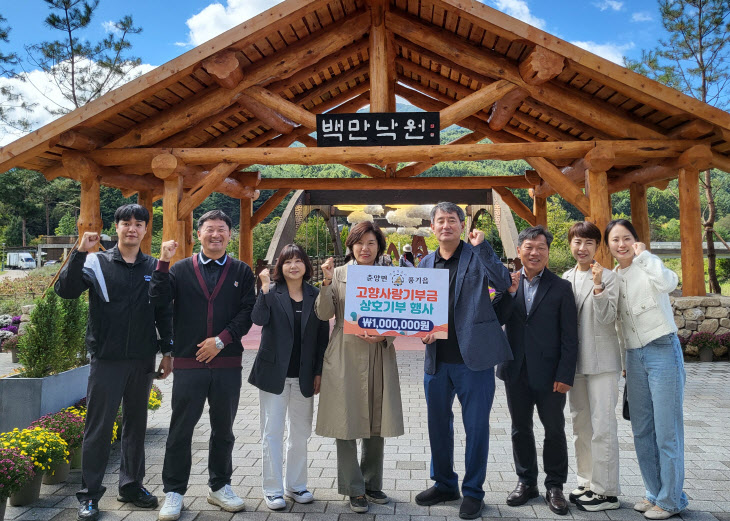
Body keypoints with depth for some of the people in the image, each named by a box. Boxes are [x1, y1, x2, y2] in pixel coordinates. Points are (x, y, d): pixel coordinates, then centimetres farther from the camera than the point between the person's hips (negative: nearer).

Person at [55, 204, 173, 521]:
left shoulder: (154, 268, 6)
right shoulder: (97, 263, -1)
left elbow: (164, 312, 10)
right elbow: (65, 290, -15)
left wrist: (167, 352, 7)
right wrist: (80, 252, -25)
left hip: (142, 361, 3)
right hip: (106, 360, -3)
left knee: (136, 424, 13)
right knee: (98, 427, 3)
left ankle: (132, 486, 27)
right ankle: (89, 494, 16)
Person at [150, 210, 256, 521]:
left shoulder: (241, 272, 7)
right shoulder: (181, 269, 6)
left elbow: (247, 313, -1)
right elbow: (158, 300, -7)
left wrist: (221, 340, -11)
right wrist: (163, 263, -14)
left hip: (227, 363, 1)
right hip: (189, 363, -1)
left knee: (223, 429, 13)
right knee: (181, 429, 5)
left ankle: (219, 487, 29)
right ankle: (174, 492, 19)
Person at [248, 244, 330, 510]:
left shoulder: (316, 296, 3)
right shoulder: (271, 292, -2)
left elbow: (322, 336, 4)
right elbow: (259, 319, -21)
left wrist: (319, 372, 0)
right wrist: (265, 288, -25)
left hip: (304, 376, 3)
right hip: (274, 373, -2)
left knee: (300, 433, 13)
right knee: (272, 433, 4)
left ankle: (296, 485, 27)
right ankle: (273, 489, 16)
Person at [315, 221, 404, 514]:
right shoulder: (339, 275, 3)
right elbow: (323, 314, -4)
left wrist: (383, 336, -10)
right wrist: (327, 282, -16)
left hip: (379, 356, 2)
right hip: (345, 356, -2)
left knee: (377, 423, 10)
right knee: (346, 423, 1)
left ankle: (372, 484, 28)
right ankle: (355, 489, 15)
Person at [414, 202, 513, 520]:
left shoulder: (477, 255, -1)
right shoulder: (425, 264, 12)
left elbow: (504, 283, -18)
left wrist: (481, 246, -20)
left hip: (473, 357, -5)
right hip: (437, 359, 5)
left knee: (476, 426, 5)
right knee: (438, 424, 15)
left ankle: (473, 492, 21)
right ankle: (444, 484, 33)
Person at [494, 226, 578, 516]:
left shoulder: (561, 287, -3)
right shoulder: (507, 282, 5)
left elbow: (570, 337, -5)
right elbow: (496, 321, -4)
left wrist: (565, 375, -11)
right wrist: (509, 292, -17)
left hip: (548, 373, -3)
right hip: (516, 372, 3)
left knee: (554, 430, 7)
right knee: (520, 429, 14)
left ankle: (555, 486, 24)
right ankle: (526, 481, 30)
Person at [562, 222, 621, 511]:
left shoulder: (607, 276, -7)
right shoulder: (566, 278, 11)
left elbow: (606, 318, -16)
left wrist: (598, 286, -27)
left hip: (601, 362, -6)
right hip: (575, 362, 7)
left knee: (602, 428, -4)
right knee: (580, 426, 14)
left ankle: (606, 492, 6)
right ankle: (587, 483, 27)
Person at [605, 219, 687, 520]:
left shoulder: (647, 267, -7)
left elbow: (668, 283, -33)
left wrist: (643, 255, -22)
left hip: (662, 351, -7)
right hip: (634, 357, 7)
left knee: (666, 430, 0)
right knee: (642, 431, 12)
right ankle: (655, 493, 26)